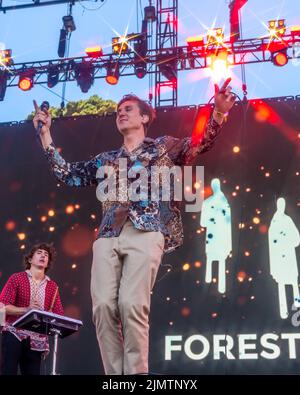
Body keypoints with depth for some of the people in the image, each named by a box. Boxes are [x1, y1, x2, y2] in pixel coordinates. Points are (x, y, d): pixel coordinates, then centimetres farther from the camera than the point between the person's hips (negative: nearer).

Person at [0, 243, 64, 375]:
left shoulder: (52, 286, 12)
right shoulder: (16, 278, 1)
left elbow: (59, 314, 8)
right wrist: (26, 310, -19)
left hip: (37, 340, 4)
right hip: (14, 334, -4)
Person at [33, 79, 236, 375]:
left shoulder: (164, 146, 21)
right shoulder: (105, 160, 30)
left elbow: (200, 145, 11)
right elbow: (67, 175, 30)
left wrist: (219, 112, -5)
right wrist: (45, 135, 29)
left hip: (146, 232, -4)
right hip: (108, 237, 4)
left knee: (132, 304, -19)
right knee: (103, 305, -11)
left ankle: (136, 373, -11)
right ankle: (114, 375, -3)